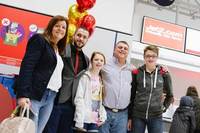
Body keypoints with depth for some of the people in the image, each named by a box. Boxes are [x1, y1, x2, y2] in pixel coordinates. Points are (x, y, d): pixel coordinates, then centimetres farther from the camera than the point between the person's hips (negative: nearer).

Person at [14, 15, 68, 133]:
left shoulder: (59, 50, 20)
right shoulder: (39, 40, 0)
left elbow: (57, 74, 15)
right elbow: (27, 66, -12)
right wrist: (22, 94, -21)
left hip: (50, 98, 7)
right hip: (34, 95, -6)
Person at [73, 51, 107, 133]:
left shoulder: (101, 79, 13)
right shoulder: (85, 77, -3)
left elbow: (102, 100, 13)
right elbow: (79, 98, -10)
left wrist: (102, 116, 0)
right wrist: (79, 121, -17)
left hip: (95, 119, 5)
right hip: (84, 118, -5)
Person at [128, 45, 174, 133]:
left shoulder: (164, 74, 1)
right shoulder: (137, 73, 1)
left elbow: (170, 96, 15)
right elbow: (131, 96, 5)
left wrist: (164, 107, 3)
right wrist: (129, 116, 4)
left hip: (156, 117, 0)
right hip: (137, 115, 0)